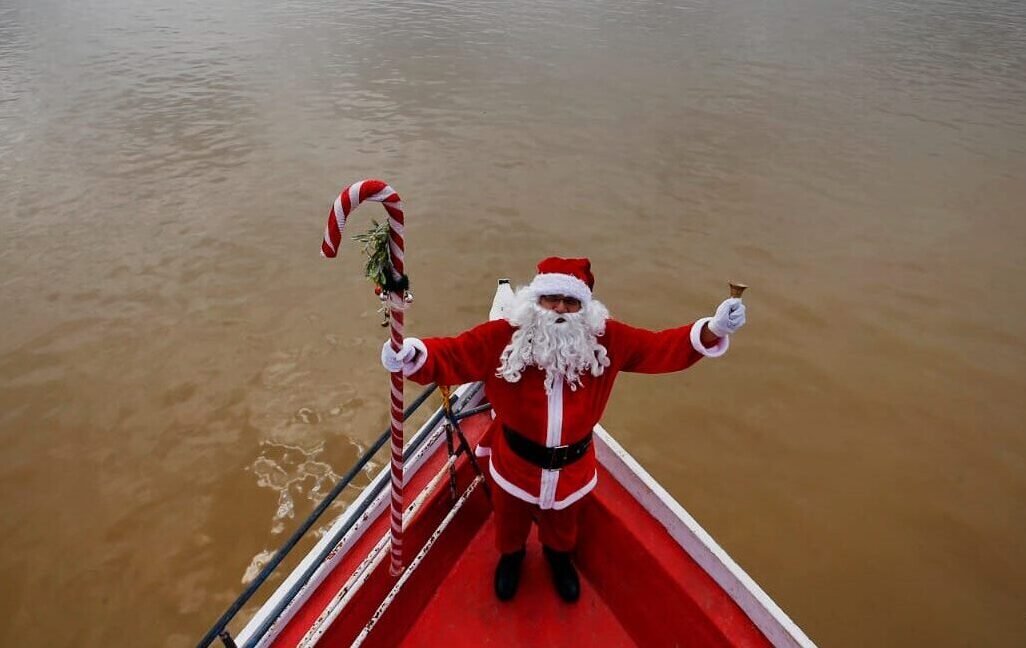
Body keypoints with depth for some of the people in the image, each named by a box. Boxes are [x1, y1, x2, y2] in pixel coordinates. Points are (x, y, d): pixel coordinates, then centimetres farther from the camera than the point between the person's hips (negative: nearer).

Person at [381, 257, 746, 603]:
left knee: (562, 525, 32)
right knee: (511, 523, 29)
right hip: (515, 462, -1)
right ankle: (511, 555, 67)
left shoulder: (605, 339, -17)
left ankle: (559, 556, 69)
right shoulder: (504, 336, -23)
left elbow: (660, 348, -15)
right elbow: (451, 355, -24)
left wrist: (711, 332, -28)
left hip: (572, 465, 2)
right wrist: (412, 354, -45)